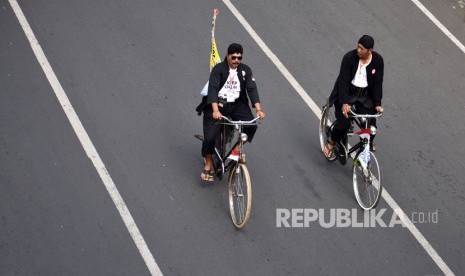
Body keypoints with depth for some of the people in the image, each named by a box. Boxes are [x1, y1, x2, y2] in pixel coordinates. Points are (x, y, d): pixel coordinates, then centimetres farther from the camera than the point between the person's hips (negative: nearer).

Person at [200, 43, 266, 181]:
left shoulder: (245, 70, 0)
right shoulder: (218, 69, -10)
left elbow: (252, 89, -7)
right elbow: (213, 89, -21)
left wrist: (258, 109, -22)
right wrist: (216, 110, -36)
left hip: (237, 105, 3)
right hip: (217, 105, -3)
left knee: (251, 126, -24)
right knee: (209, 137, -12)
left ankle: (236, 149, -2)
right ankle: (208, 165, 12)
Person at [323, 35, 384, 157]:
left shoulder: (378, 61, -8)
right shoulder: (349, 57, -17)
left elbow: (377, 84, -4)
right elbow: (343, 80, -20)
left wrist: (377, 104, -13)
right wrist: (344, 103, -29)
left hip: (365, 96, 3)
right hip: (346, 93, -3)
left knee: (370, 126, -10)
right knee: (343, 124, -15)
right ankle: (331, 143, 14)